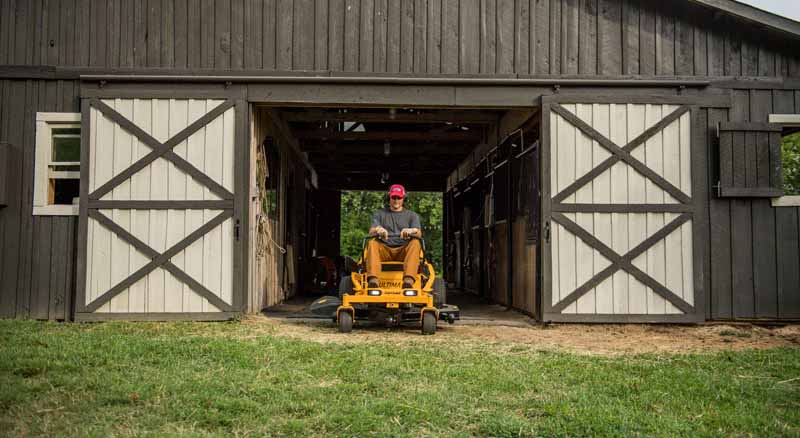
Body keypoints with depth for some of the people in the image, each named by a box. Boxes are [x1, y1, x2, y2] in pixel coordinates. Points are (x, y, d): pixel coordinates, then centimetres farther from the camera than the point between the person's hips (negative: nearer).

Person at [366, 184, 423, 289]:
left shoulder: (412, 215, 21)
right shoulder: (379, 214, 22)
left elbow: (419, 233, 3)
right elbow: (371, 231, 5)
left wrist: (411, 231, -23)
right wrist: (378, 230, -21)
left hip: (403, 250, 0)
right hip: (384, 250, 0)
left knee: (415, 243, -31)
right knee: (372, 243, -30)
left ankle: (408, 280, -51)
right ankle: (373, 280, -50)